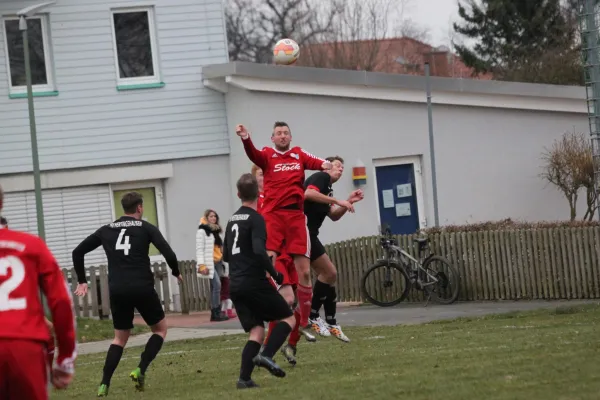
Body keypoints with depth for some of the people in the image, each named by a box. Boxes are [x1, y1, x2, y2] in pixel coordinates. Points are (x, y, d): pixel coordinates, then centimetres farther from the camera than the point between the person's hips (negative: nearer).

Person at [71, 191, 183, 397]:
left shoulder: (107, 230, 15)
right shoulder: (146, 228, 3)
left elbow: (78, 252, 15)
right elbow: (168, 253, -8)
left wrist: (82, 281, 24)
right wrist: (176, 273, 12)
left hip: (117, 291, 4)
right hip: (142, 288, -4)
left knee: (120, 338, 18)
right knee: (160, 329, 17)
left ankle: (104, 385, 4)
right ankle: (141, 370, -3)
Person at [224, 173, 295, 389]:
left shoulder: (232, 219, 15)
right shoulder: (256, 219, -9)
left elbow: (226, 255, 22)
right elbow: (259, 251, -22)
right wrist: (275, 274, -11)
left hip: (235, 285, 7)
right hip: (254, 282, -7)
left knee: (256, 331, 9)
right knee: (288, 318, 5)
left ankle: (244, 378, -7)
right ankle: (266, 355, -16)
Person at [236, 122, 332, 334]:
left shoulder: (299, 155, 15)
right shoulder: (268, 155, 8)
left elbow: (316, 162, -3)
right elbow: (253, 155, -14)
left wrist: (326, 165, -27)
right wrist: (246, 139, -35)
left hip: (296, 215, 2)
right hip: (273, 215, -2)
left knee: (304, 271, 4)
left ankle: (304, 322, 14)